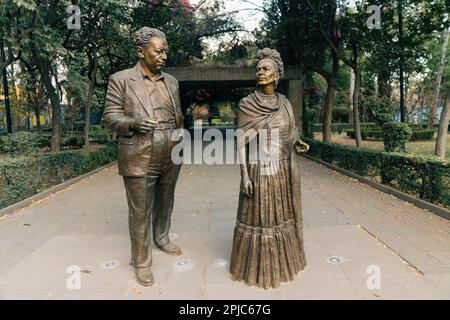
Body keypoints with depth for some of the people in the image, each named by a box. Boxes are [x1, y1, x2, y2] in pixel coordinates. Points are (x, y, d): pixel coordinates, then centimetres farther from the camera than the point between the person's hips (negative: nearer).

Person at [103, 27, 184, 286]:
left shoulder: (172, 81, 10)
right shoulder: (120, 80, -4)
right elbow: (110, 116, -5)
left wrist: (182, 146, 11)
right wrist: (133, 123, -22)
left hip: (171, 157, 5)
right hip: (140, 159, -5)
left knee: (165, 203, 21)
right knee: (140, 212, 5)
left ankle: (162, 239, 45)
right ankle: (142, 261, 22)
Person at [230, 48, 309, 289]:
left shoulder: (285, 104, 5)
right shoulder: (246, 104, -7)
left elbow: (288, 136, 13)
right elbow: (241, 141, -9)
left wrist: (298, 145, -9)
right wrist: (244, 175, -14)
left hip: (281, 171, 4)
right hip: (258, 171, -4)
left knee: (279, 216, 15)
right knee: (258, 218, 5)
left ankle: (280, 262, 35)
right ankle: (256, 266, 24)